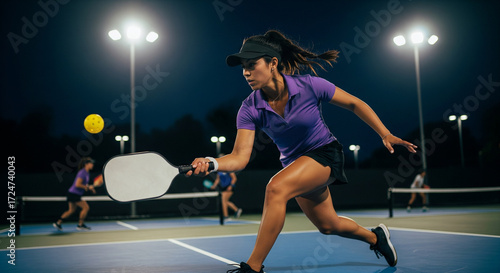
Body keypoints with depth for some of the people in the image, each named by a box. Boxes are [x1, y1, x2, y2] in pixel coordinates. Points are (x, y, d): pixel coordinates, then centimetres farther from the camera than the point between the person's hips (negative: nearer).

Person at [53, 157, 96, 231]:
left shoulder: (87, 173, 11)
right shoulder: (82, 173, -19)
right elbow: (77, 184, -26)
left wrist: (90, 188, 7)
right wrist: (88, 187, -19)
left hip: (73, 194, 10)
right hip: (74, 194, -10)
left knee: (71, 210, 17)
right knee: (86, 207, -8)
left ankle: (58, 223, 21)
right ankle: (80, 225, 1)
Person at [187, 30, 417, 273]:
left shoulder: (310, 86, -22)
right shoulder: (250, 109, -16)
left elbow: (354, 104, -8)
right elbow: (240, 157, -22)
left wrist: (385, 134, -11)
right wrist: (211, 163, -42)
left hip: (325, 154, -5)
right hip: (294, 164, 5)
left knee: (275, 188, -32)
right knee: (328, 226, 20)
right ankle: (376, 237, 53)